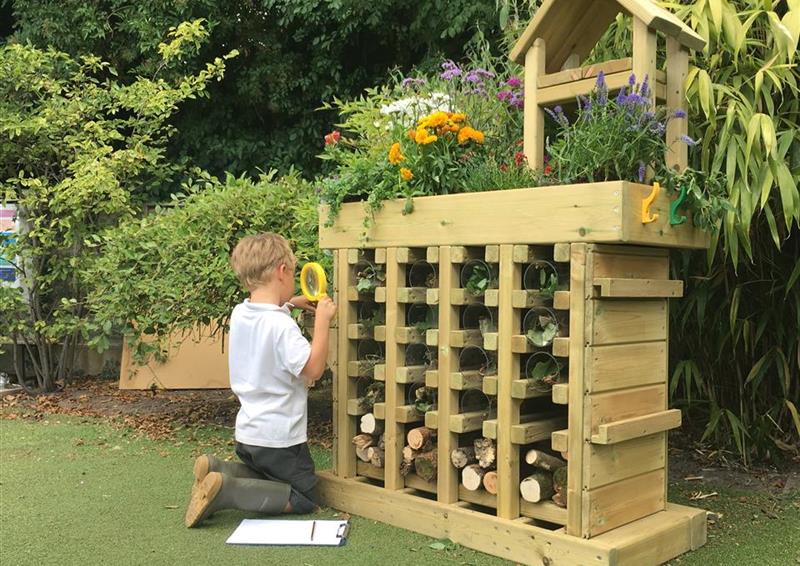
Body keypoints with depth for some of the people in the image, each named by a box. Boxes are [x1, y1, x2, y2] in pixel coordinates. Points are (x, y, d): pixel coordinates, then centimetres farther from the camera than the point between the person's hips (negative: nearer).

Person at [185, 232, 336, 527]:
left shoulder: (239, 313, 1)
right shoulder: (282, 326, -24)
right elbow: (312, 369, -26)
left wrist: (288, 304, 18)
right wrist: (322, 320, -21)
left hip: (246, 431, 8)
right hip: (278, 437, -8)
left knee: (268, 477, 30)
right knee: (304, 499, 7)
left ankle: (217, 469, 3)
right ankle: (225, 491, -11)